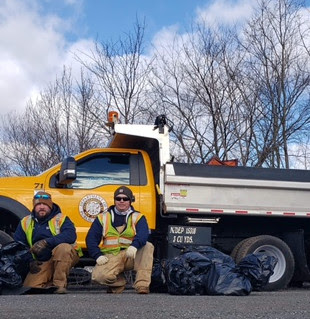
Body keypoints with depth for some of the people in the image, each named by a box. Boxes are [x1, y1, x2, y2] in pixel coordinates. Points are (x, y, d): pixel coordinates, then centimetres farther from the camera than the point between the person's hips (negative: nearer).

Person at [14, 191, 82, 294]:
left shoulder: (60, 219, -6)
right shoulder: (25, 223, 7)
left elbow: (70, 235, -25)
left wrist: (46, 242, -33)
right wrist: (30, 261, -8)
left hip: (65, 258, -3)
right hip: (42, 264, 3)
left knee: (63, 247, -35)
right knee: (30, 286, -18)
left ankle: (60, 284, -23)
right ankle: (51, 283, 12)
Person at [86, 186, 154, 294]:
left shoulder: (138, 217, 7)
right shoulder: (103, 218, 12)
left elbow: (143, 234, -14)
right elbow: (91, 238, 8)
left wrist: (134, 245, -36)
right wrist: (98, 256, -9)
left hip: (130, 256, 0)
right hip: (110, 258, 0)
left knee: (148, 246, -28)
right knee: (98, 276, -29)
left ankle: (142, 285, -28)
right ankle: (119, 282, 5)